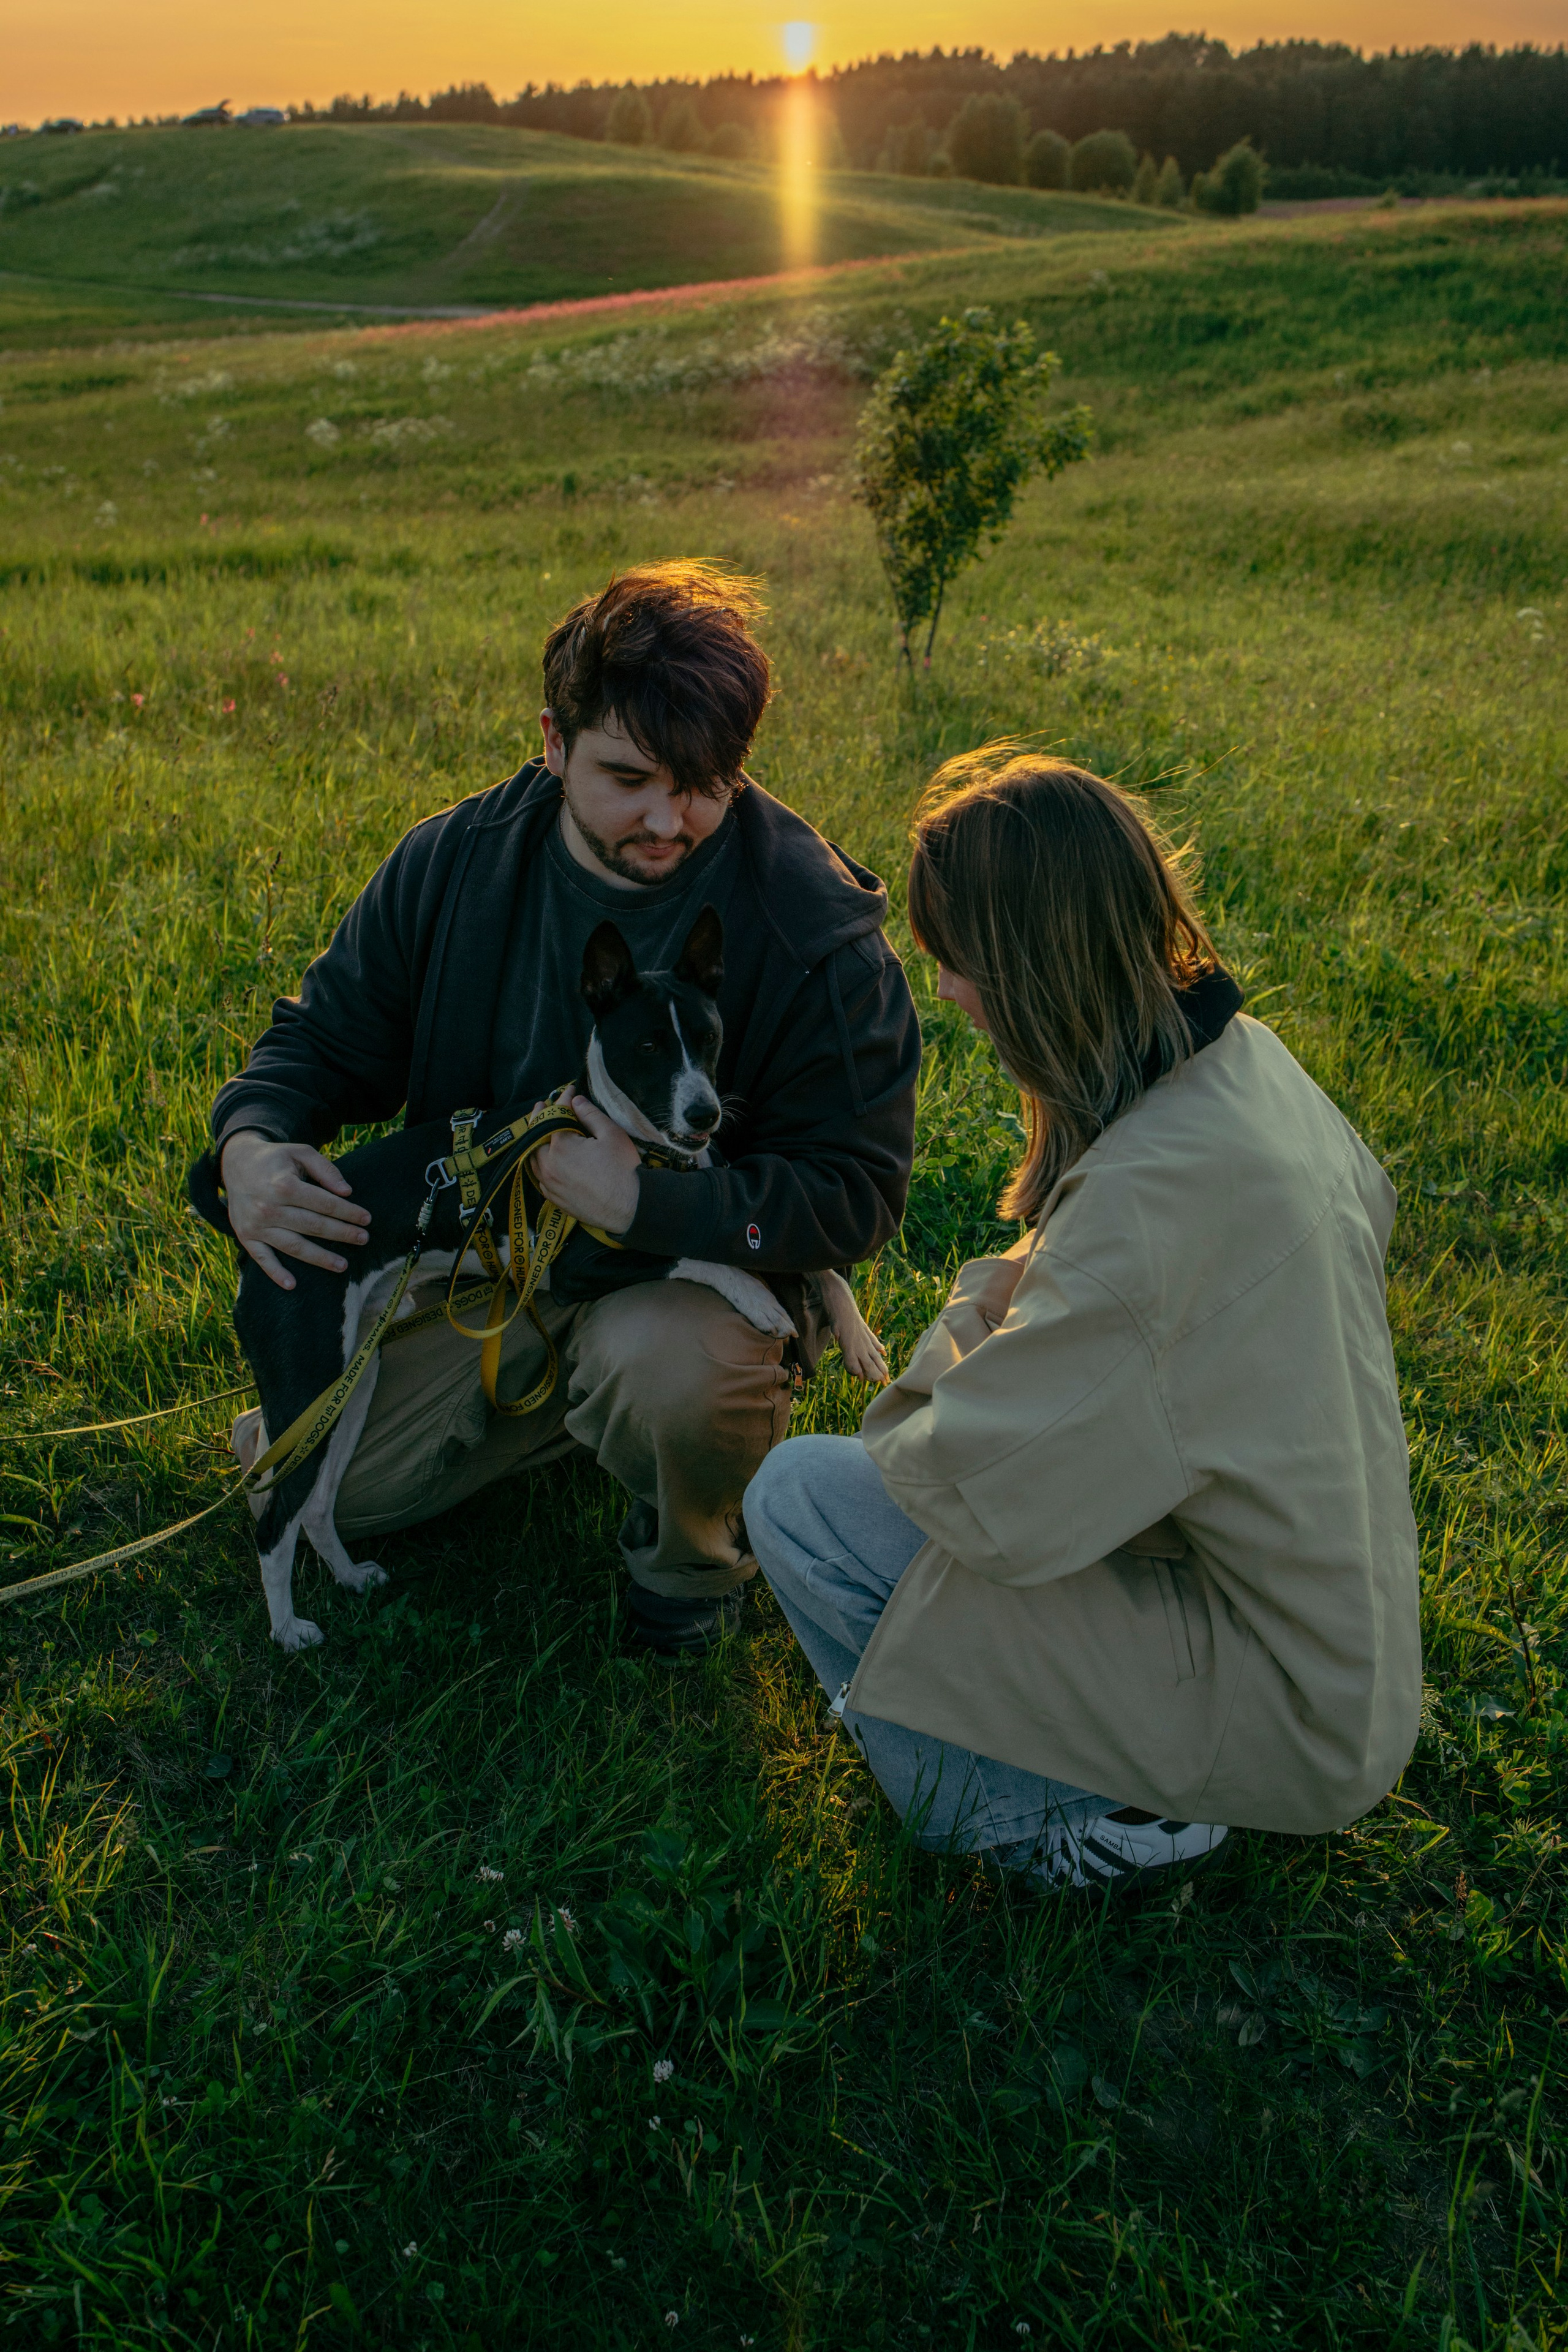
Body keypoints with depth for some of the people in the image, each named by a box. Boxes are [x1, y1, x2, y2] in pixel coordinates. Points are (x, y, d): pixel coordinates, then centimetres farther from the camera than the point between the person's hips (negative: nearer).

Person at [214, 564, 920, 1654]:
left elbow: (855, 1192, -21)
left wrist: (644, 1200, -35)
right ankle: (577, 1395, 24)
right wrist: (251, 1144, -20)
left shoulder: (817, 929, -23)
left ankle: (696, 1555, -2)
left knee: (663, 1362, -39)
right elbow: (328, 1036, 3)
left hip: (704, 1264, -4)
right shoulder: (457, 861, -10)